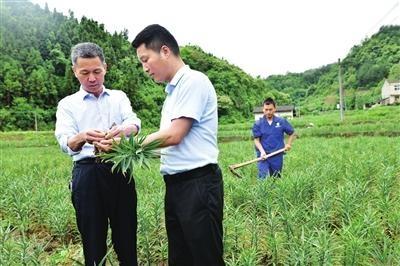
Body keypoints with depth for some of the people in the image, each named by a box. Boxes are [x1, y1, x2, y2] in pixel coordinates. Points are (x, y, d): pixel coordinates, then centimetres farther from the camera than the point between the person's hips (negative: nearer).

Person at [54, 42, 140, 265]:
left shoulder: (119, 97, 11)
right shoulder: (67, 104, 7)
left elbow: (135, 122, -9)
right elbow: (65, 142, -9)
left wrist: (125, 129, -34)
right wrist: (81, 138, -33)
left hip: (120, 170, 1)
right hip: (87, 173, -1)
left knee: (127, 236, 7)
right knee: (93, 238, 7)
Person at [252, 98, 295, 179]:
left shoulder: (282, 121, 0)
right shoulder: (258, 124, -3)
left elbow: (292, 133, 14)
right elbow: (256, 140, -4)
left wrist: (288, 144, 2)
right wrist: (262, 151, -19)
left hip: (277, 156, 2)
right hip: (263, 155, -2)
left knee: (276, 179, 12)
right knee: (264, 179, -13)